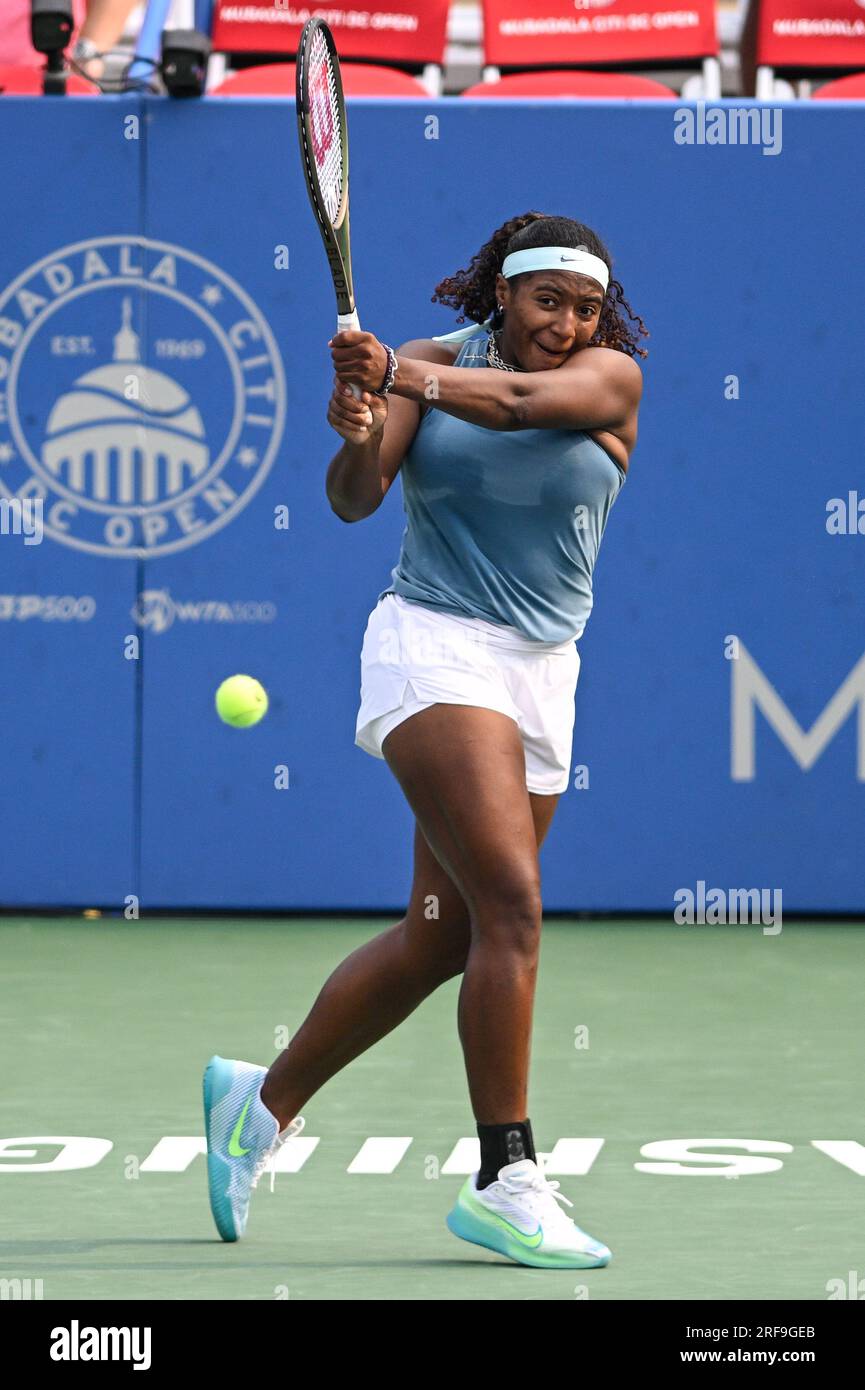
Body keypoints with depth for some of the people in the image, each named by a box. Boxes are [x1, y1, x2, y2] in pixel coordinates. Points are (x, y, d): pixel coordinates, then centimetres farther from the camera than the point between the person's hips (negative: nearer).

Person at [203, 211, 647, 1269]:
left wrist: (400, 374, -29)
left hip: (541, 673, 4)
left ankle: (263, 1100, 26)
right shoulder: (431, 363, 0)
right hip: (433, 645, -4)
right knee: (512, 904, -19)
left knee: (440, 936, 7)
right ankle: (505, 1181, -16)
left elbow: (520, 401, -20)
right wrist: (360, 438, -29)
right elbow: (355, 501, -9)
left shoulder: (612, 375, 1)